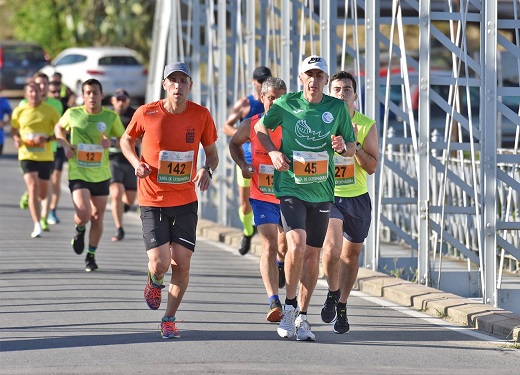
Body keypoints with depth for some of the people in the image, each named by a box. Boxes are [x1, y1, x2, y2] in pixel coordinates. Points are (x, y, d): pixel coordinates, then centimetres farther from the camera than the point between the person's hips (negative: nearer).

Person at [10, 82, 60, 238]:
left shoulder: (50, 111, -3)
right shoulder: (19, 111, 0)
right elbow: (14, 130, 15)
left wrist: (47, 138, -18)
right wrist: (17, 139, -7)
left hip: (45, 156, 1)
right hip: (27, 155, -1)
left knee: (42, 194, 11)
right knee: (33, 188, -20)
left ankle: (29, 197, 50)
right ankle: (37, 225, -19)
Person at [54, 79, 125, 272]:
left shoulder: (111, 117, -4)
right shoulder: (73, 114, -4)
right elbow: (59, 128, 17)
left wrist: (111, 142, -15)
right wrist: (65, 144, -1)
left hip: (101, 174, 2)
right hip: (78, 174, -2)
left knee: (97, 218, 8)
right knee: (83, 214, -18)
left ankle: (91, 256, 26)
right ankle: (79, 230, 19)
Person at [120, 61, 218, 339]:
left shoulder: (201, 115, -4)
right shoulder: (146, 114, -9)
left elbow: (212, 152, 8)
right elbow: (126, 140, 9)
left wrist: (207, 170, -14)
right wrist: (136, 162, -10)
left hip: (186, 201, 2)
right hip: (152, 201, -2)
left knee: (181, 263, -2)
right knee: (160, 264, -11)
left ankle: (169, 319, 17)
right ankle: (154, 282, 27)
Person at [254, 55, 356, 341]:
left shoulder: (337, 108, 0)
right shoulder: (286, 104, -4)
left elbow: (352, 148, 8)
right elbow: (261, 127, 12)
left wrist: (343, 147, -15)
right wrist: (273, 152, -4)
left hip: (321, 190, 3)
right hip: (290, 187, -3)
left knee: (312, 254, 9)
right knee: (296, 245, -21)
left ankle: (302, 317, 22)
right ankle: (289, 307, -1)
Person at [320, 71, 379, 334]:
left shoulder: (367, 126, -2)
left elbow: (372, 167, -3)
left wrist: (355, 145, -17)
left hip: (358, 197, 3)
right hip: (328, 195, -2)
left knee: (351, 254, 12)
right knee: (331, 247, -23)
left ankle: (342, 307, 29)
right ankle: (332, 293, 3)